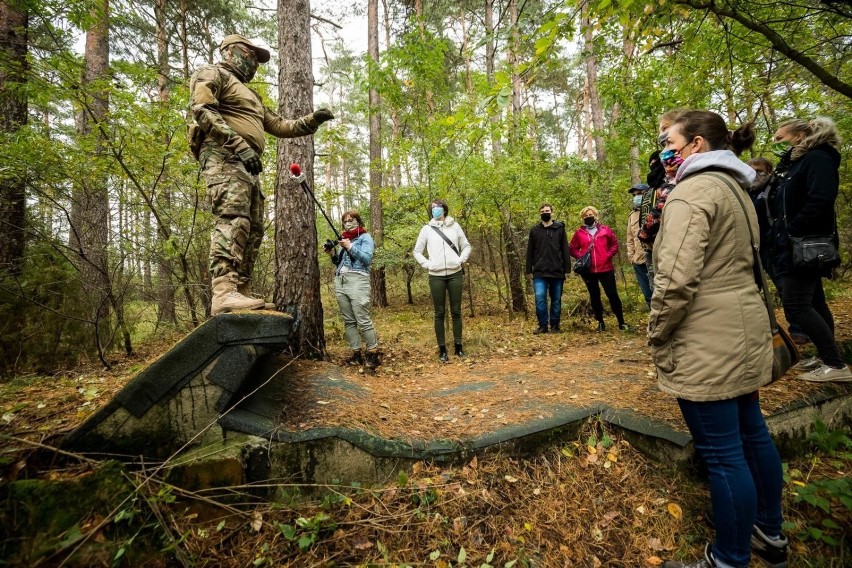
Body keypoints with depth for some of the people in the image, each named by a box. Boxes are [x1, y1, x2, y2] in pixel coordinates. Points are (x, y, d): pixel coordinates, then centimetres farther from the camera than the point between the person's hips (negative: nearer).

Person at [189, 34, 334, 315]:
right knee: (233, 219, -27)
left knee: (252, 230, 1)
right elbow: (201, 109, -9)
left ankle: (241, 293, 2)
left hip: (247, 165, 9)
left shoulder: (249, 94, 36)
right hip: (223, 157, -9)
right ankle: (224, 293, -37)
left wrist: (311, 120, 18)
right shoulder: (212, 74, 9)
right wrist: (238, 144, -20)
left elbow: (278, 125, 32)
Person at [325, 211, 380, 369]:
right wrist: (333, 253, 9)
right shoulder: (344, 238, 23)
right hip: (340, 282, 7)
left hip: (357, 280, -7)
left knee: (363, 321, -11)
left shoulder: (365, 237, 5)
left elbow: (367, 259, -8)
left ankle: (374, 354, -2)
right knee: (348, 321, 4)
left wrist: (350, 247, -14)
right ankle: (356, 354, 10)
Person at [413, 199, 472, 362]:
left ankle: (458, 346, 16)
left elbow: (466, 246, 13)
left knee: (456, 311, 6)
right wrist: (427, 264, -4)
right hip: (436, 276, -1)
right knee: (440, 313, 2)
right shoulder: (427, 228, 5)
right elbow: (417, 251, 9)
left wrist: (460, 260, -2)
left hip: (455, 274, 1)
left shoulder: (454, 226, 8)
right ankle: (442, 349, 9)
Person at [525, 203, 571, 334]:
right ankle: (543, 325, 3)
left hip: (557, 272, 0)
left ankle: (554, 326, 19)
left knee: (556, 300, 7)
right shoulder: (534, 230, 7)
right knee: (540, 298, -10)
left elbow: (565, 250, 3)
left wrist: (566, 269, -3)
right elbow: (530, 251, 9)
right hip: (540, 272, 0)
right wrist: (529, 270, 4)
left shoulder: (560, 228, 5)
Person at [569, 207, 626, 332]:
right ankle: (600, 322, 20)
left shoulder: (605, 230, 3)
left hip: (606, 268, -1)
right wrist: (580, 257, -6)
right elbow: (572, 249, 9)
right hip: (588, 270, 1)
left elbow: (614, 244, 9)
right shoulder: (579, 233, 3)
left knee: (612, 294, 1)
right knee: (594, 296, 9)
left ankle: (621, 321, 12)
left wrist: (608, 256, -4)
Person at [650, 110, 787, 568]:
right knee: (751, 433, 22)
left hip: (707, 342, -11)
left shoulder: (691, 192, -16)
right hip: (745, 330, 11)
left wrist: (657, 338, -14)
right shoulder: (733, 188, 17)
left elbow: (677, 280, -24)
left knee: (722, 453, 2)